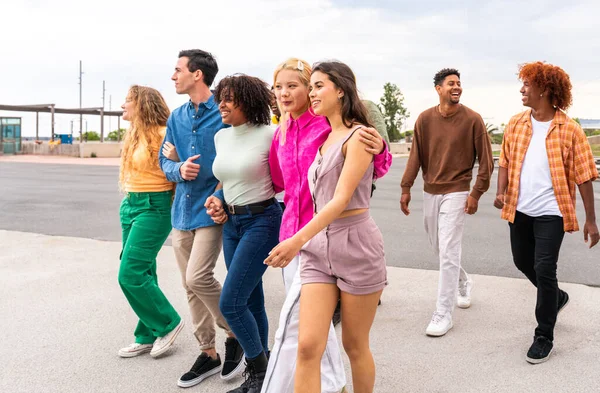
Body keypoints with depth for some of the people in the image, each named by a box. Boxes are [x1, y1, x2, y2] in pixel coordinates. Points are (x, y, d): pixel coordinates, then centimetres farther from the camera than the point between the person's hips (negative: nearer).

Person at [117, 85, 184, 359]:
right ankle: (147, 337, 20)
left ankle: (167, 323, 9)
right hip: (130, 205, 9)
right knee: (142, 274, 11)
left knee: (130, 274, -10)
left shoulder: (162, 135, -13)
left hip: (153, 207, -9)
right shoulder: (134, 136, 13)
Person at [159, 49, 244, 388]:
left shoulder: (224, 113, -8)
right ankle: (209, 353, 22)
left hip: (211, 208, -7)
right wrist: (179, 169, -8)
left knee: (198, 278, -16)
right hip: (183, 209, 7)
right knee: (191, 286, 9)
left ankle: (235, 334, 9)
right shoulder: (177, 117, 11)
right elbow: (165, 160, 14)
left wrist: (223, 192, -18)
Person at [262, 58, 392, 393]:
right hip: (291, 230, 7)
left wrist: (379, 151, -31)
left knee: (295, 318, -7)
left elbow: (373, 170, -9)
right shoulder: (282, 133, 11)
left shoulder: (330, 125, -11)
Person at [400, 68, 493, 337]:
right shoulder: (425, 119, 1)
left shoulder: (472, 119, -8)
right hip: (430, 193, 5)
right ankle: (464, 283, 45)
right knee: (438, 249, 17)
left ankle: (443, 314, 1)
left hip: (456, 193, -4)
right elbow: (416, 155, 2)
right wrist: (406, 188, -2)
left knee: (448, 253, -7)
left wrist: (476, 193, -10)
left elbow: (486, 159, -6)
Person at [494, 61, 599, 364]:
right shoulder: (516, 124, 3)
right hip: (519, 210, 5)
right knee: (523, 263, 18)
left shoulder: (569, 130, -10)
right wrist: (501, 192, -8)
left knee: (544, 270, -6)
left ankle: (544, 336, 10)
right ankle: (556, 297, 47)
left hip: (551, 212, -5)